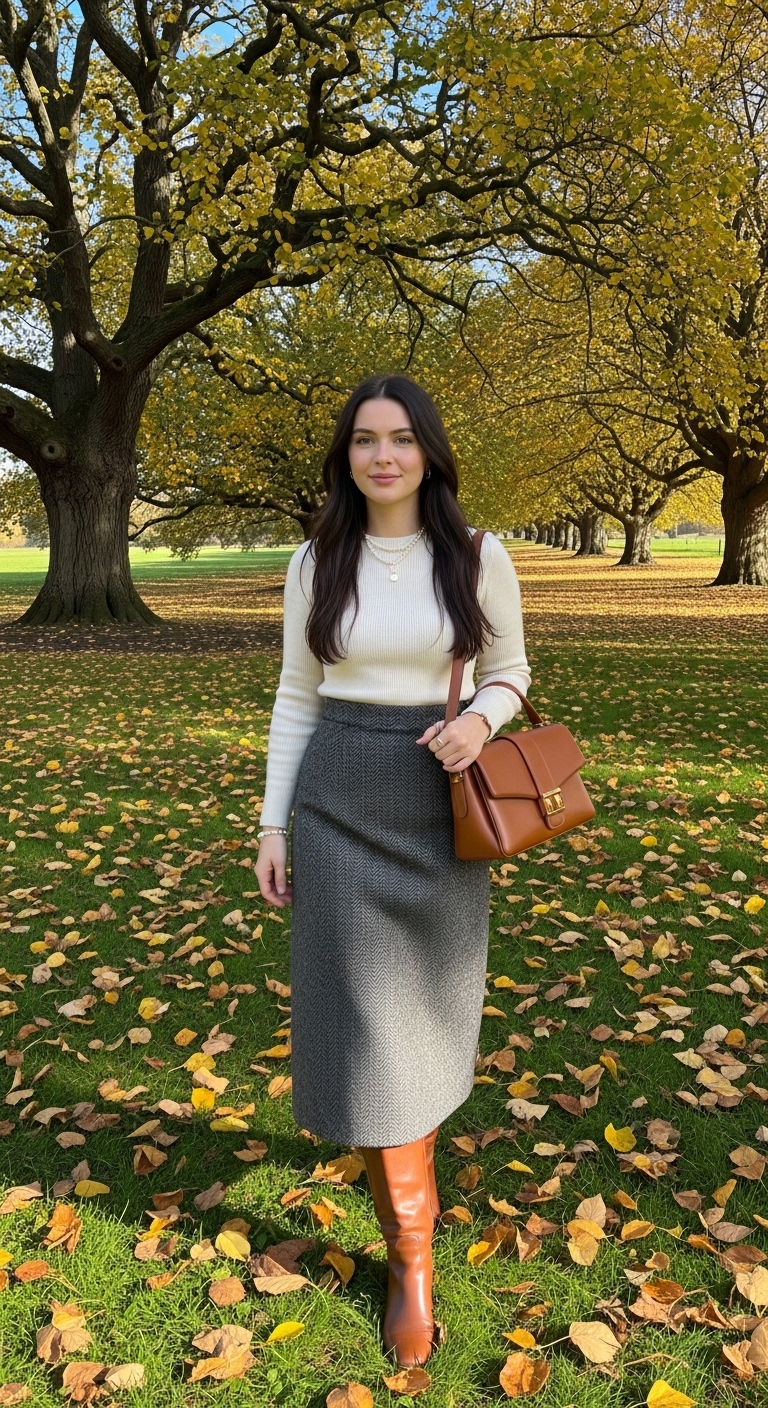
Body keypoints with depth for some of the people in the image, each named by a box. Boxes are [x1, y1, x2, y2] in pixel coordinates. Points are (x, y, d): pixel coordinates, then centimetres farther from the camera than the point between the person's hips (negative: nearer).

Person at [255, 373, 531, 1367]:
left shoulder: (480, 558, -3)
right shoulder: (314, 563, 0)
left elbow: (508, 675, 8)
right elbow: (296, 698, 5)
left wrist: (478, 720, -16)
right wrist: (273, 824, 3)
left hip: (437, 804, 0)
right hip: (337, 801, 0)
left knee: (424, 1004, 14)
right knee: (364, 1011, 0)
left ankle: (400, 1146, 49)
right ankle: (411, 1251, 17)